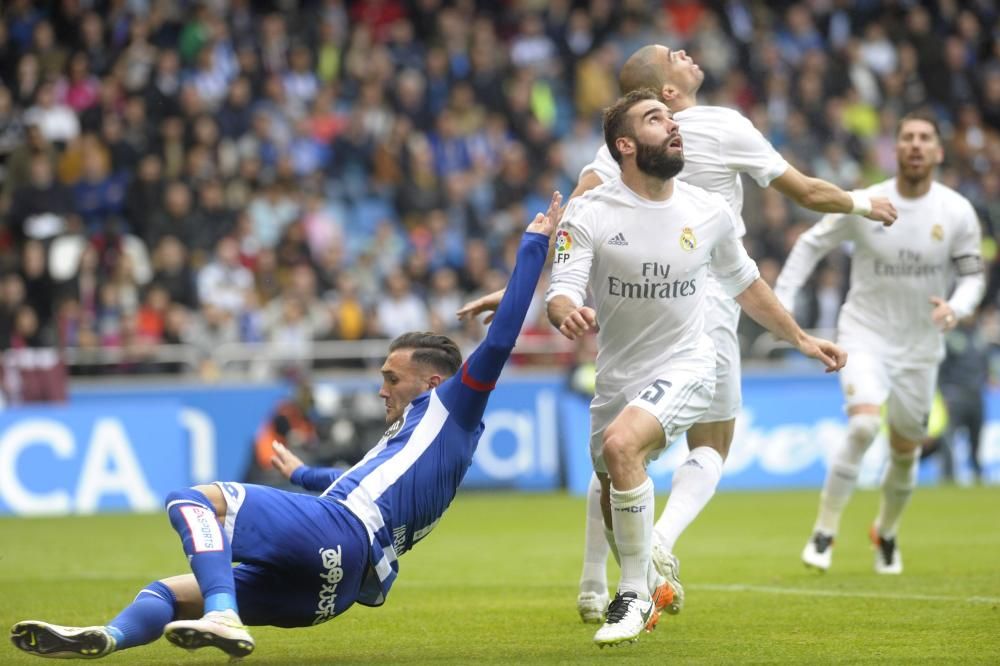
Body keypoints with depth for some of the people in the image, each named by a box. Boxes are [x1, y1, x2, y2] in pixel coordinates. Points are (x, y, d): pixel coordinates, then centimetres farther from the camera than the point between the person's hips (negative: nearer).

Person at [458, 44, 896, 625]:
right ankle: (663, 540, -19)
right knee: (711, 448, 8)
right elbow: (807, 192, 1)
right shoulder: (725, 127, -6)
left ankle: (594, 587, 11)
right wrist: (863, 203, 18)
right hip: (706, 305, -3)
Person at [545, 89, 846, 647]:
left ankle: (636, 594, -16)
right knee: (615, 507, 15)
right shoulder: (590, 214, -11)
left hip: (686, 369, -2)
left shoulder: (710, 212, -4)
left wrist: (801, 338, 18)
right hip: (618, 378, 2)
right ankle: (655, 559, 53)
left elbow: (744, 282, 13)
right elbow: (561, 293, -19)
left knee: (621, 445, -30)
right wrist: (566, 313, -43)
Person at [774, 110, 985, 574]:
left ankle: (886, 533, 38)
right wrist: (781, 300, -6)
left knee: (905, 450, 11)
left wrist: (956, 308, -20)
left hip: (920, 346, 3)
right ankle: (824, 531, -13)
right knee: (863, 426, -25)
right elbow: (811, 244, 2)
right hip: (865, 334, -3)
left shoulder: (957, 213, -7)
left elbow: (973, 275, 2)